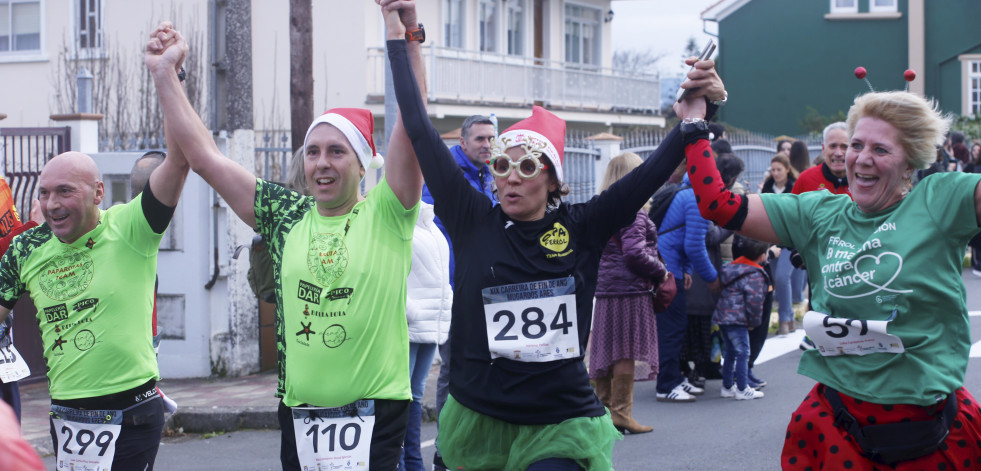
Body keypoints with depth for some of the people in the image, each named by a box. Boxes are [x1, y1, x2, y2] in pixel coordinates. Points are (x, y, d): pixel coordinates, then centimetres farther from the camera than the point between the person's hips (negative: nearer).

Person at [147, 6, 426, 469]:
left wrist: (404, 33, -24)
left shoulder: (385, 215, -2)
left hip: (376, 409, -4)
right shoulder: (287, 216, 7)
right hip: (298, 409, 4)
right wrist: (163, 74, 5)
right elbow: (205, 157, 7)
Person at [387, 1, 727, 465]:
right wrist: (400, 40, 0)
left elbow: (657, 168, -4)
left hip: (560, 427, -1)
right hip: (478, 421, 1)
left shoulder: (581, 229, 0)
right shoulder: (473, 221, -1)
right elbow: (421, 131, -1)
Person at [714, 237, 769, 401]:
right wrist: (755, 322, -5)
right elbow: (754, 301, -18)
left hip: (723, 316, 9)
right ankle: (742, 389, -4)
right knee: (742, 352, -4)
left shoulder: (733, 266, 15)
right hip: (737, 319, -9)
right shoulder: (755, 275, -14)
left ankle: (727, 387, 23)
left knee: (730, 352, 17)